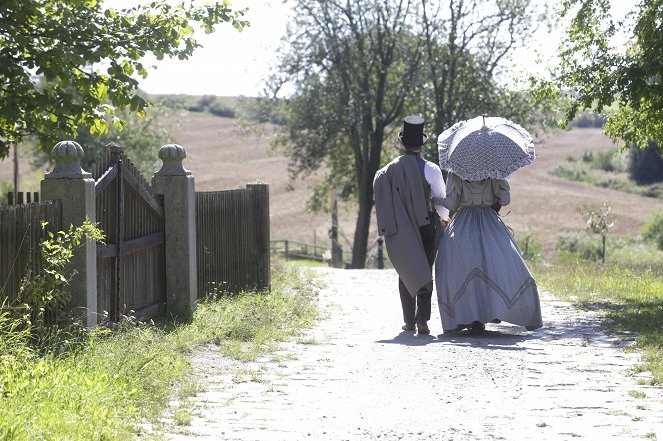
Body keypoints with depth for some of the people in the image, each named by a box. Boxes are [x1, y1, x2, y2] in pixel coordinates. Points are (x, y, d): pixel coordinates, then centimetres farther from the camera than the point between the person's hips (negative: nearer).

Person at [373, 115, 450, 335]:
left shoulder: (390, 169, -4)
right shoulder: (431, 170, -8)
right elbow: (442, 200, 0)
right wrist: (444, 218, 20)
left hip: (400, 231, 2)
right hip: (425, 227, -2)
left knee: (406, 274, 11)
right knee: (425, 273, 4)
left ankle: (409, 321, 10)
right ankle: (422, 320, -6)